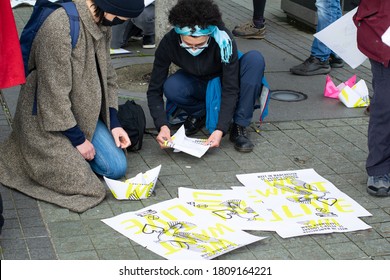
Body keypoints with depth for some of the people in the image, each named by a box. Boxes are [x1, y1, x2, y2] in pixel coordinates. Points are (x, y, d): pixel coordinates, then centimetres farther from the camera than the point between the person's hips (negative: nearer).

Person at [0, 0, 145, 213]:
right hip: (50, 119, -8)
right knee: (79, 182, -15)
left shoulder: (103, 24, -2)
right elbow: (54, 93, -26)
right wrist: (78, 139, -17)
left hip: (86, 114, 8)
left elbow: (107, 76, 9)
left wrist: (114, 123, 2)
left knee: (117, 168, -2)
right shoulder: (59, 27, -28)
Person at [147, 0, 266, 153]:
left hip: (224, 82, -1)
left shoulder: (223, 40, -34)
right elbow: (154, 90, -22)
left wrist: (220, 129, -40)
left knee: (255, 59, -32)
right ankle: (200, 114, -1)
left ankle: (240, 126, -22)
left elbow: (230, 89, -31)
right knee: (171, 88, -33)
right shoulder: (168, 42, -28)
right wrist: (162, 125, -38)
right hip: (199, 85, 1)